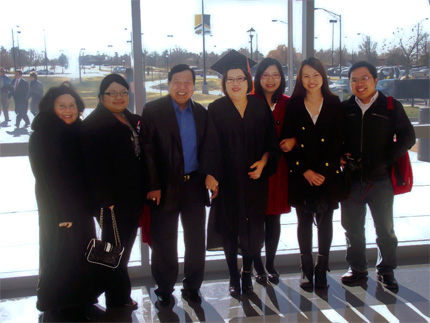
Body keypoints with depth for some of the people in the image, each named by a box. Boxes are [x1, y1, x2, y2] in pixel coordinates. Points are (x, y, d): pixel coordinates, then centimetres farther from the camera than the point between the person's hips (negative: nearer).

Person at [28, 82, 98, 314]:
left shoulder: (80, 131, 5)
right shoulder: (41, 137, -13)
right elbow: (45, 177, -14)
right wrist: (61, 213, -15)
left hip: (81, 204, 6)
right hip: (56, 207, -6)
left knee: (83, 250, 11)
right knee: (60, 252, 3)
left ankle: (82, 297, 28)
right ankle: (58, 304, 21)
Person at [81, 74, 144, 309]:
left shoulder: (133, 121, 14)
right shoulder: (94, 124, -10)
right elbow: (94, 166, -17)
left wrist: (143, 191, 9)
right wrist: (105, 200, -21)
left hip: (133, 198, 8)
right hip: (113, 200, -7)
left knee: (124, 248, 16)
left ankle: (121, 296, 31)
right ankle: (117, 300, 17)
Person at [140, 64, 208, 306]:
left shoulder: (202, 113, 7)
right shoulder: (153, 110, -5)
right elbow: (147, 150, -9)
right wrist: (153, 185, -13)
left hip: (195, 185, 3)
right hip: (165, 186, -3)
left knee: (196, 240, 10)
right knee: (164, 242, 8)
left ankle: (192, 286, 26)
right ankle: (164, 289, 24)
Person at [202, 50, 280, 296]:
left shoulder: (261, 107, 4)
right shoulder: (216, 109, -1)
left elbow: (272, 142, 5)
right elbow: (211, 145, -8)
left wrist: (263, 162, -12)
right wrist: (210, 174, -19)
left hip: (255, 178, 2)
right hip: (227, 180, -1)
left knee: (253, 227, 7)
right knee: (229, 227, 6)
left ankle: (248, 272, 26)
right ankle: (234, 276, 21)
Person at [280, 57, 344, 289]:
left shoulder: (334, 104, 3)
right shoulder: (293, 105, 2)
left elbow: (338, 141, -2)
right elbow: (287, 142, -2)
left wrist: (323, 171, -10)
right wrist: (305, 171, -9)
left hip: (328, 174, 0)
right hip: (300, 175, 0)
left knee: (325, 221, 6)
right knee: (304, 221, 7)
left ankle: (321, 269, 19)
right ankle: (306, 269, 18)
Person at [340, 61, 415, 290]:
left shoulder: (391, 107, 0)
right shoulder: (344, 109, 6)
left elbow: (407, 137, -1)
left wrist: (387, 159, -13)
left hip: (381, 179, -2)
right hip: (351, 179, 2)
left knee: (385, 229, 9)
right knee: (352, 228, 10)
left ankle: (386, 271, 25)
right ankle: (357, 269, 27)